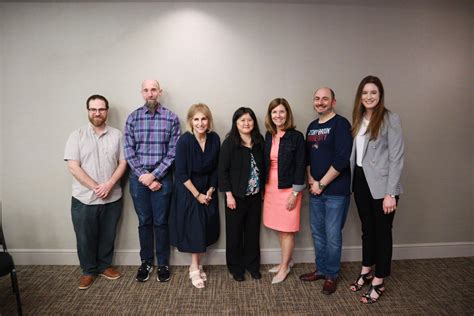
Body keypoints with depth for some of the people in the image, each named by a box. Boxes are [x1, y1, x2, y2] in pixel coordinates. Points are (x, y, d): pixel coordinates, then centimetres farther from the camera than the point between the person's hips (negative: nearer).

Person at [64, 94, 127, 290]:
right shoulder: (77, 136, -3)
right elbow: (73, 167, -10)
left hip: (112, 198, 2)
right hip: (84, 199, -1)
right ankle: (88, 270, 31)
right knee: (85, 238, 11)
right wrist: (96, 187, -16)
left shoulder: (116, 135, 2)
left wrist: (109, 184, -14)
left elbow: (123, 163, 0)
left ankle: (104, 266, 35)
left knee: (108, 236, 15)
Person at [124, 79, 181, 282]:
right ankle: (146, 262, 28)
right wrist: (144, 176, -10)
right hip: (139, 178, 2)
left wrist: (154, 175, -12)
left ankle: (163, 263, 23)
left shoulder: (171, 118, -3)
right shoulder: (133, 118, 2)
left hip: (162, 178, -1)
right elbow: (129, 151, -1)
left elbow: (173, 152, -6)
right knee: (144, 222, 12)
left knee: (161, 222, 8)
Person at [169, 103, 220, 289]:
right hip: (188, 191, -4)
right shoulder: (184, 141, -19)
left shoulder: (215, 139, -7)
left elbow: (216, 168, 3)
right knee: (194, 229, 1)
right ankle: (195, 270, 18)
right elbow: (181, 173, -17)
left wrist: (211, 190, -5)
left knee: (205, 229, 10)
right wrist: (197, 194, -14)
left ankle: (196, 266, 27)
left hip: (207, 190, 4)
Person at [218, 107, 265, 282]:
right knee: (235, 232, 9)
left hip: (255, 196, 4)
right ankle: (236, 267, 26)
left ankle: (252, 265, 31)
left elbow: (263, 168, 9)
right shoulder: (229, 143, -10)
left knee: (253, 231, 14)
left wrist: (263, 190, 7)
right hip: (236, 196, -4)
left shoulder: (259, 142, 3)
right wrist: (229, 195, -14)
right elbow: (223, 171, -11)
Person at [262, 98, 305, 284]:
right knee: (279, 228, 15)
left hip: (288, 189, -5)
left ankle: (284, 267, 22)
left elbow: (300, 166, -11)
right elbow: (265, 163, 10)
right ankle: (287, 261, 34)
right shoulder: (268, 136, 5)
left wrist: (295, 193, -13)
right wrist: (262, 188, 9)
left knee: (287, 230, 5)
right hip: (270, 188, 5)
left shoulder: (296, 136, -10)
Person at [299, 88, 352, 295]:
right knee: (317, 232, 15)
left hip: (336, 191, -6)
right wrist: (311, 180, 0)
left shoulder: (340, 124, -10)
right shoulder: (312, 126, 12)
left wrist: (321, 184, -13)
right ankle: (321, 269, 33)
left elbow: (342, 159, -18)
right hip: (315, 190, 7)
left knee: (332, 235, 3)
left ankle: (332, 275, 22)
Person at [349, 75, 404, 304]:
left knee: (382, 232, 7)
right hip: (360, 181, 6)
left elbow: (396, 158, -13)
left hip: (381, 184, -5)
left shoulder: (390, 119, -9)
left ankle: (378, 282, 21)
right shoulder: (358, 119, 9)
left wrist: (390, 193, -16)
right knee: (367, 229, 18)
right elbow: (354, 153, 9)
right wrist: (352, 181, 2)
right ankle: (366, 272, 35)